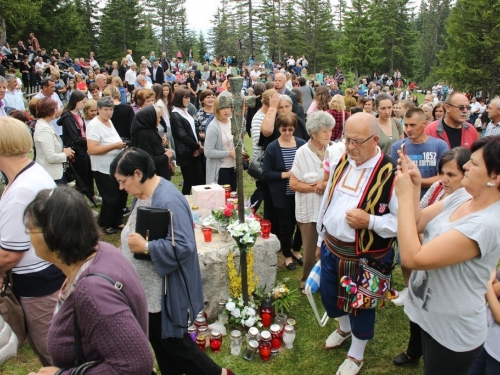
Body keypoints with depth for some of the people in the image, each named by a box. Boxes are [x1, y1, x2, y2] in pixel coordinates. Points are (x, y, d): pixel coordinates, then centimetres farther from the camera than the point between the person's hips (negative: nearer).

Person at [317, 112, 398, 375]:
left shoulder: (390, 173, -22)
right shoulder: (341, 162, 0)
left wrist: (370, 221, -30)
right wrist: (321, 239, 15)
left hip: (364, 256, -6)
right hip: (331, 247, 7)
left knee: (360, 304, 15)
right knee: (328, 295, 24)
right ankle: (344, 328, 57)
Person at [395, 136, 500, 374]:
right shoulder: (463, 195, -6)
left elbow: (412, 258, -34)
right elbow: (417, 224, -1)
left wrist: (405, 195, -29)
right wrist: (415, 187, -15)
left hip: (452, 333, -7)